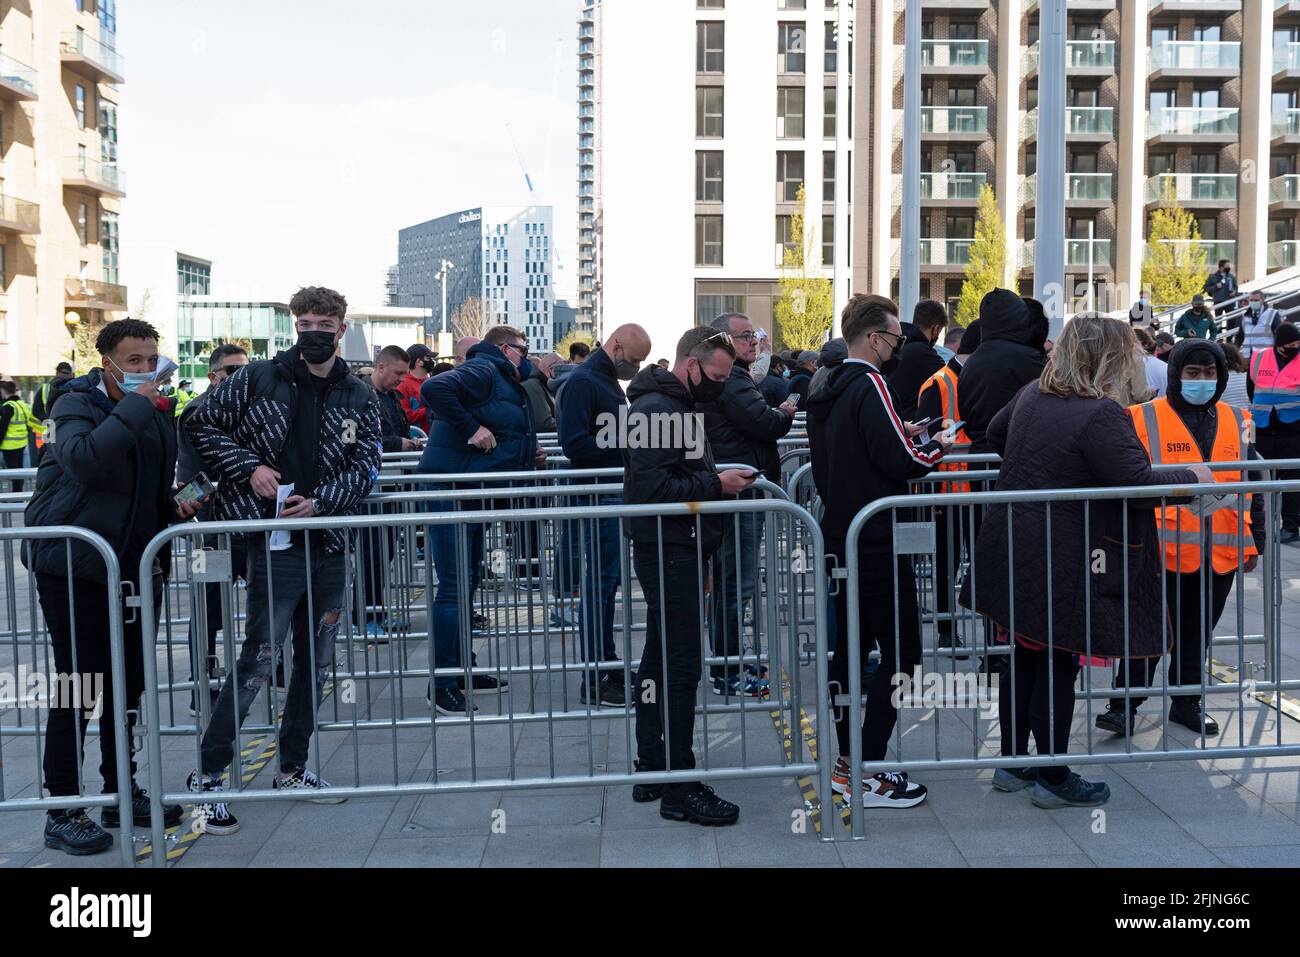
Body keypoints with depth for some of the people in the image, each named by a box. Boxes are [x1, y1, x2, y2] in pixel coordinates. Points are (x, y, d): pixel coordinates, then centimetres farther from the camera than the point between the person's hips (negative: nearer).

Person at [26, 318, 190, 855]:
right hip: (74, 567, -7)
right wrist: (133, 407, -27)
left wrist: (179, 508, 5)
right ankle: (63, 811, 6)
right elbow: (83, 459, -32)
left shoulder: (160, 414, 12)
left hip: (134, 567, 7)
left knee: (127, 686, 13)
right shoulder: (76, 405, -9)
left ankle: (120, 791, 27)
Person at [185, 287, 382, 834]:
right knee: (260, 659, -8)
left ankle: (292, 769, 28)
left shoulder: (360, 398, 6)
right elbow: (201, 425, 2)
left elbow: (365, 466, 3)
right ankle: (207, 775, 5)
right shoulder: (258, 379, -2)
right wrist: (248, 466, -10)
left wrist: (320, 501, -13)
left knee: (317, 661, 13)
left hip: (330, 542, 5)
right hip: (274, 542, -5)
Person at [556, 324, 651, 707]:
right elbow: (574, 445, -21)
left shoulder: (609, 381, 18)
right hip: (598, 497, -10)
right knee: (599, 585, -6)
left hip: (615, 495, 10)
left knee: (607, 583, 14)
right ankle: (595, 681, -1)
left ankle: (608, 665, 22)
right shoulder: (583, 381, -13)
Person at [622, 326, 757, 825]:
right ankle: (679, 787, 0)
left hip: (679, 554, 11)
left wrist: (721, 480, 10)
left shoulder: (678, 406, 18)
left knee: (660, 664, 14)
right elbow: (652, 487, -24)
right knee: (679, 668, -7)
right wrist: (716, 485, -17)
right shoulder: (655, 409, -15)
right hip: (667, 554, -11)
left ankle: (652, 771, 22)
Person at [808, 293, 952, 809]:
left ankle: (846, 763, 21)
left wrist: (900, 437, 13)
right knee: (900, 652, -3)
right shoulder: (870, 385, -16)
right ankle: (869, 774, -3)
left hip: (840, 537, 9)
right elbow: (902, 462, -21)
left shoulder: (826, 391, 12)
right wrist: (937, 448, -3)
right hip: (878, 543, -9)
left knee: (850, 648, 15)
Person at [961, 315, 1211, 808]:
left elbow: (995, 434, 23)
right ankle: (1054, 778, 14)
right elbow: (1138, 484, -21)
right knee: (1059, 663, 3)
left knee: (1024, 655, 17)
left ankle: (1012, 762, 27)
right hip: (1062, 562, -8)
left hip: (1014, 552, 8)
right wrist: (1191, 478, -3)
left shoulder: (1032, 394, 6)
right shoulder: (1103, 414, -19)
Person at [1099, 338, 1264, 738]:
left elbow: (1252, 485, 16)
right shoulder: (1145, 418, -3)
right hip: (1162, 550, -4)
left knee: (1198, 632, 15)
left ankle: (1186, 702, 28)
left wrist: (1255, 541, 13)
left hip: (1221, 551, 4)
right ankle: (1124, 705, 10)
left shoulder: (1238, 422, 10)